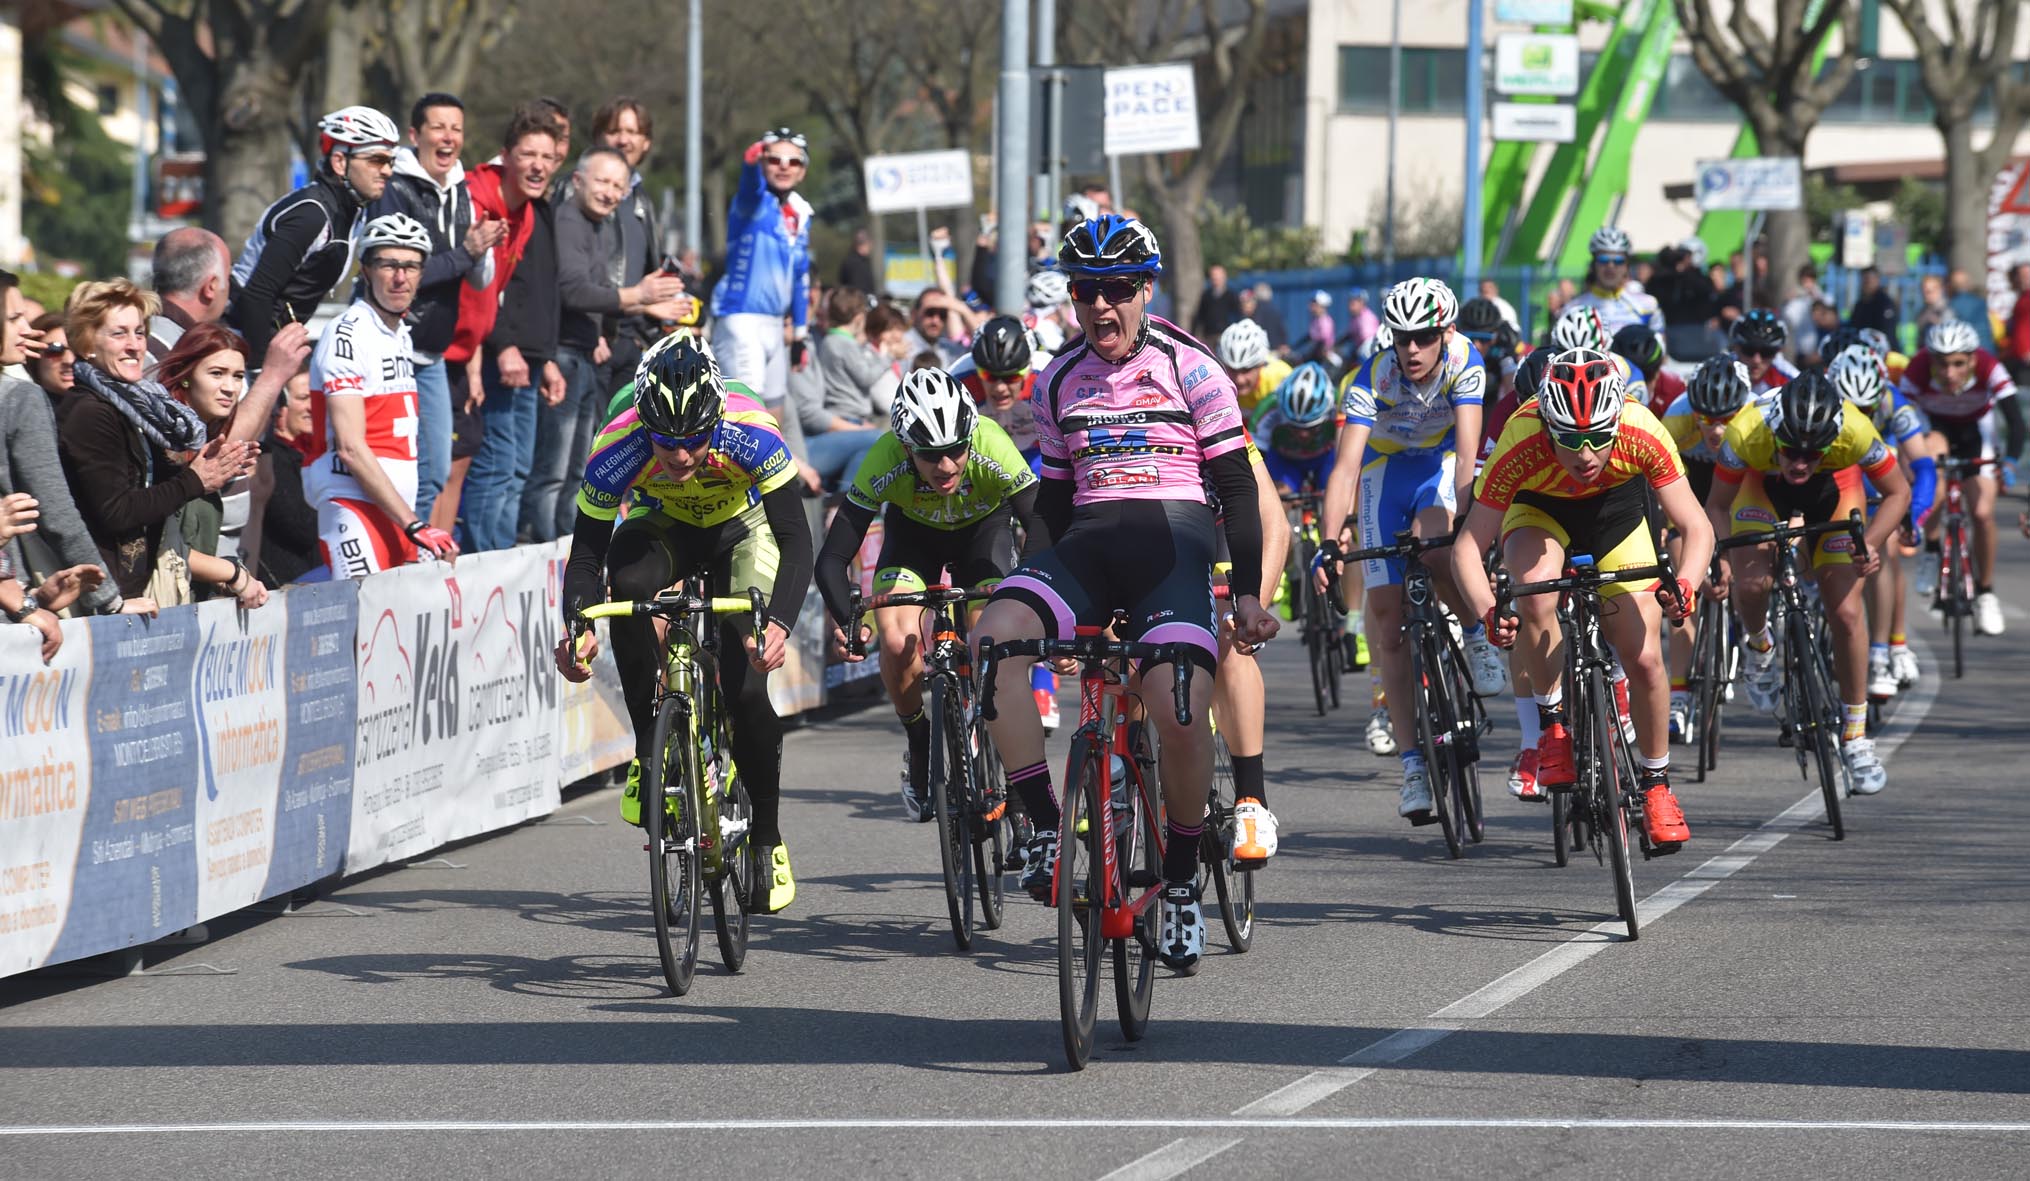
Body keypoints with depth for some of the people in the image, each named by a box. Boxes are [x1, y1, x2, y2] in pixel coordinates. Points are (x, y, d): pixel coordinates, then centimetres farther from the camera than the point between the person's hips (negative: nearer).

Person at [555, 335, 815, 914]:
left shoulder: (750, 435, -37)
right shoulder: (618, 449, -33)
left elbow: (796, 540, -35)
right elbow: (587, 550, -26)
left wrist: (779, 623, -51)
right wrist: (577, 625, -45)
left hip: (741, 528, -1)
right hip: (662, 524, 1)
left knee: (746, 688, -16)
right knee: (625, 586, -35)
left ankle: (767, 838, 5)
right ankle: (651, 751, -20)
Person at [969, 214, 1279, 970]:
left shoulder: (1190, 371, 2)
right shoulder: (1058, 383, 13)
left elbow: (1236, 486, 3)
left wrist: (1249, 591, -2)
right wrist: (1050, 582, 18)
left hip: (1173, 544, -3)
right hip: (1088, 545, 4)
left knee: (1180, 709, -26)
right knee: (993, 636, -29)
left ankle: (1182, 885, -5)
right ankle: (1045, 825, -22)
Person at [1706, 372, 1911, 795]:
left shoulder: (1855, 431, -39)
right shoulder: (1747, 433, -39)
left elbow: (1898, 493, -20)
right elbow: (1718, 506, -21)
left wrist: (1871, 543, -36)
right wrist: (1720, 560, -38)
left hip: (1834, 488, 0)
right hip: (1763, 486, 0)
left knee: (1845, 613, -9)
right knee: (1750, 584, -25)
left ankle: (1856, 737, 7)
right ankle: (1759, 649, 12)